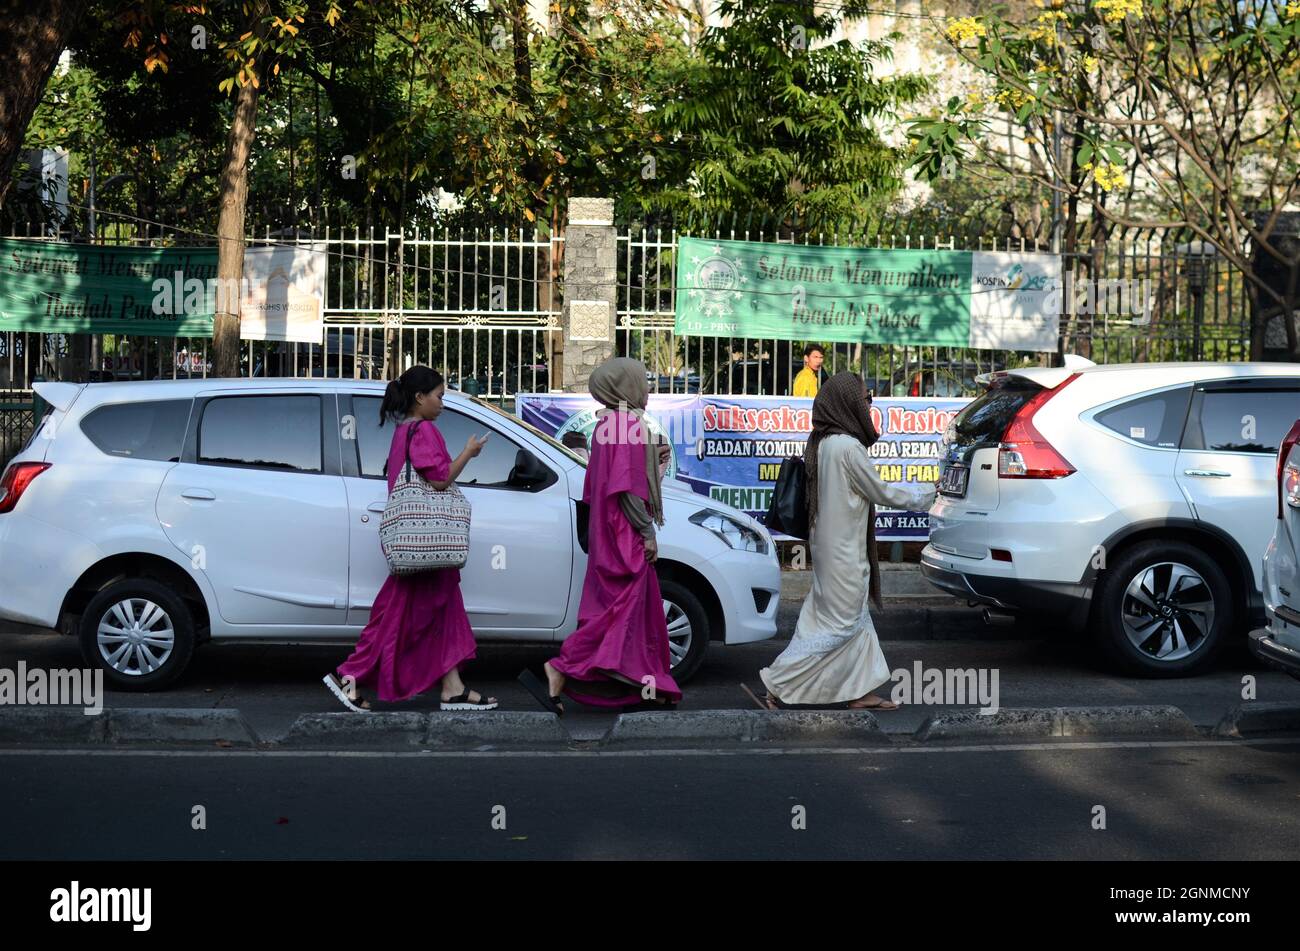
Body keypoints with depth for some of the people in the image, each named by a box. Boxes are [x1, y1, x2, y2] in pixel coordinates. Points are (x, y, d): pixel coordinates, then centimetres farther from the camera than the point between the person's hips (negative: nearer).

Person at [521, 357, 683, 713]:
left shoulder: (607, 424, 14)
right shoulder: (629, 424, -15)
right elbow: (627, 487, -20)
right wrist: (647, 531, -16)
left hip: (611, 534, 10)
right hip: (627, 536, -10)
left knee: (642, 608, 13)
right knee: (624, 609, -9)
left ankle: (649, 686, 17)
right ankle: (560, 669, -14)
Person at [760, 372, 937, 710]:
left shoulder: (822, 442, 7)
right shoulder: (848, 447, -20)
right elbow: (880, 493, -11)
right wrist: (925, 492, 3)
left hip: (832, 541, 10)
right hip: (843, 548, -10)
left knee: (855, 618, 15)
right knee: (839, 623, -2)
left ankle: (859, 692, 20)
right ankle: (779, 682, -2)